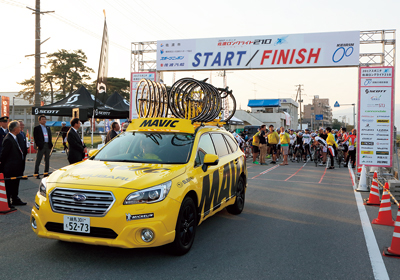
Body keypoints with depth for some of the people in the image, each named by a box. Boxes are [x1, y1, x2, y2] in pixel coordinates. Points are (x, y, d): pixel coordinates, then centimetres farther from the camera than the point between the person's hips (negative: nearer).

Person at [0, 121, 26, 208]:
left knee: (15, 184, 20)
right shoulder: (8, 140, -22)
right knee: (9, 185, 3)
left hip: (16, 167, 10)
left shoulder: (14, 138, 9)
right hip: (10, 169, -10)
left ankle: (15, 200, 33)